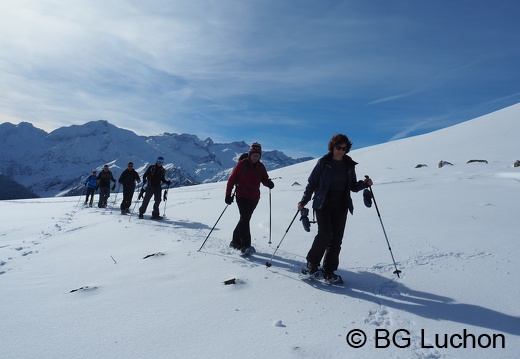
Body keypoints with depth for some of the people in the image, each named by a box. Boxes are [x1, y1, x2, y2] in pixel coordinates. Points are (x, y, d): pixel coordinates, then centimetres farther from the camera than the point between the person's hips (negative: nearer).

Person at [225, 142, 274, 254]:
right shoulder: (242, 164, -7)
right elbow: (232, 179, -6)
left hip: (254, 198, 5)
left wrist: (269, 183, -15)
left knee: (245, 219, 13)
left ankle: (235, 241, 28)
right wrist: (228, 195, -9)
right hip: (242, 196, -5)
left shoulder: (260, 166, 7)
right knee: (245, 219, -13)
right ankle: (245, 245, -10)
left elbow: (264, 179, 9)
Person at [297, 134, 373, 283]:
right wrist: (304, 201, -5)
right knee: (325, 234, -15)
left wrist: (364, 184, -5)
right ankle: (312, 263, 6)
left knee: (336, 239, 2)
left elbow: (352, 186, 14)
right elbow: (312, 182, 1)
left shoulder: (349, 165, 9)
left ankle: (329, 271, 12)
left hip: (341, 207, 4)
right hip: (323, 205, -4)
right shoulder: (323, 162, -2)